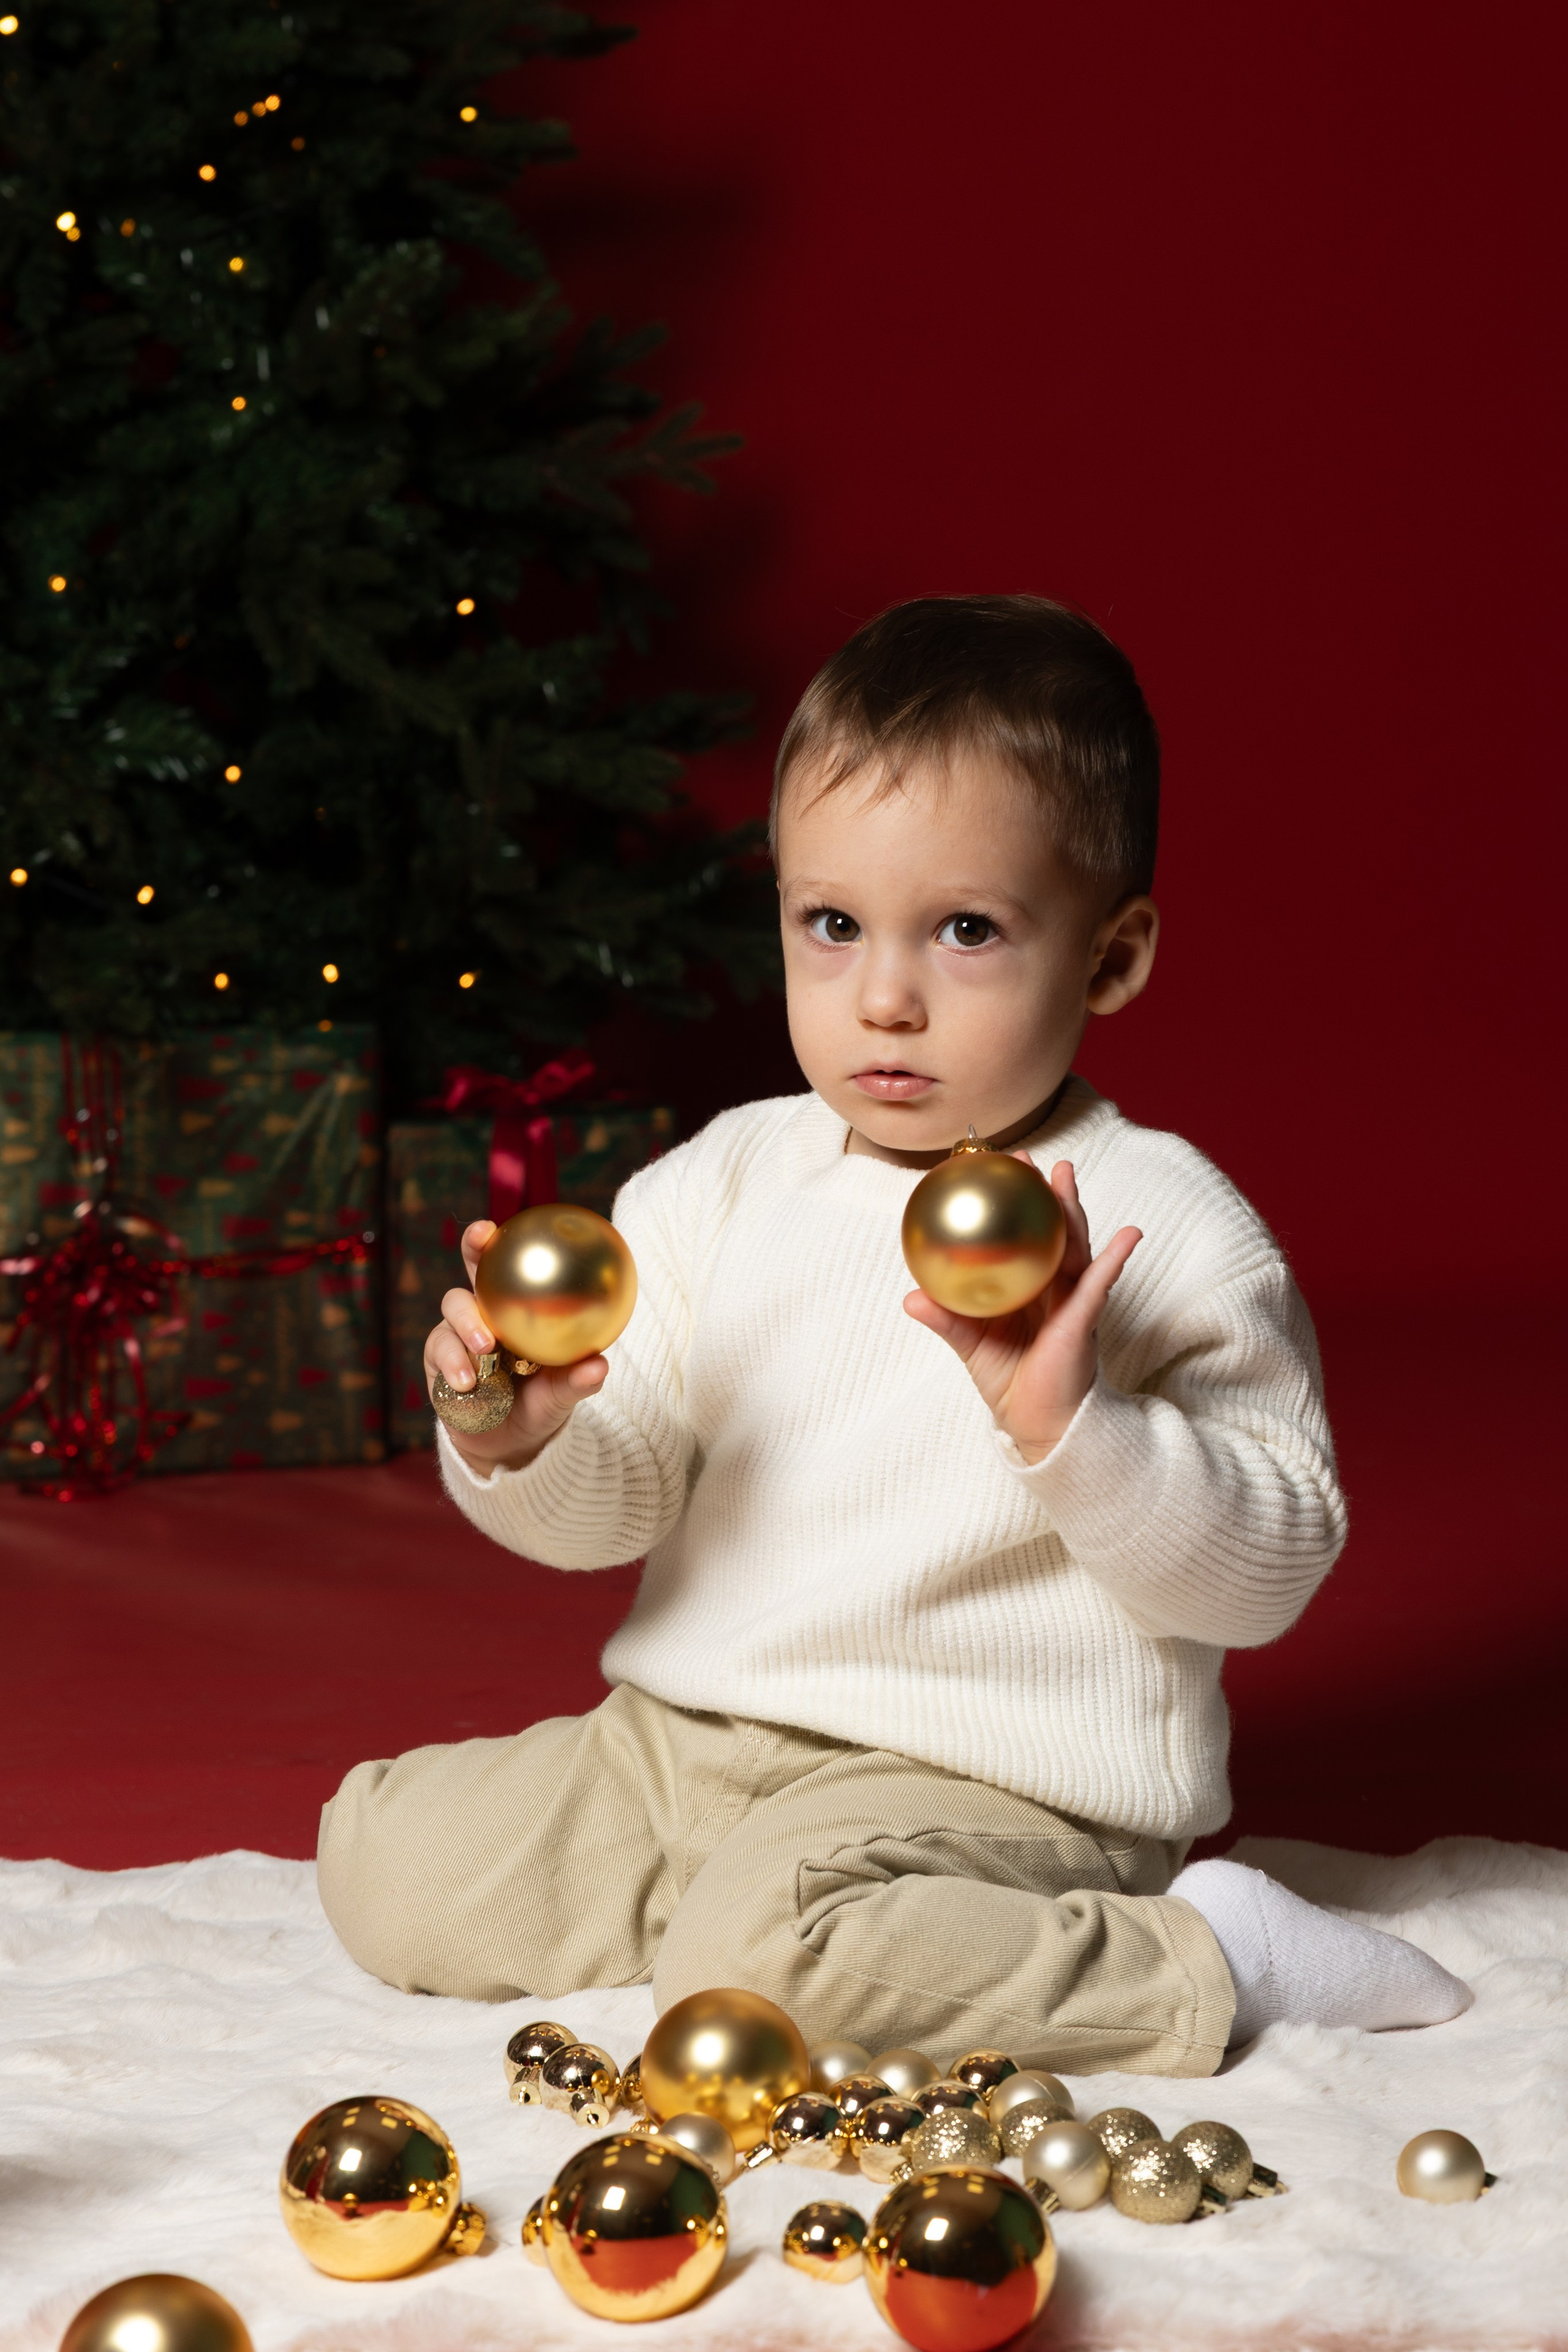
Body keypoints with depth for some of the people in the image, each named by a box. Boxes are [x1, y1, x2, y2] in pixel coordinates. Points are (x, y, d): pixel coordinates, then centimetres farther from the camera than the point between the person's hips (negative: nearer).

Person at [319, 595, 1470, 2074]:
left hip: (989, 1790, -6)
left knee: (762, 1956, -33)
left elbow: (1276, 1567, -12)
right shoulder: (720, 1185, 7)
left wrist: (1078, 1433, -27)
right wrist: (525, 1439, -16)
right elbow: (616, 1504, 7)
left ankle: (1204, 1958, -12)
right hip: (680, 1739, 6)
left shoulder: (1159, 1231, -9)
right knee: (384, 1860, -4)